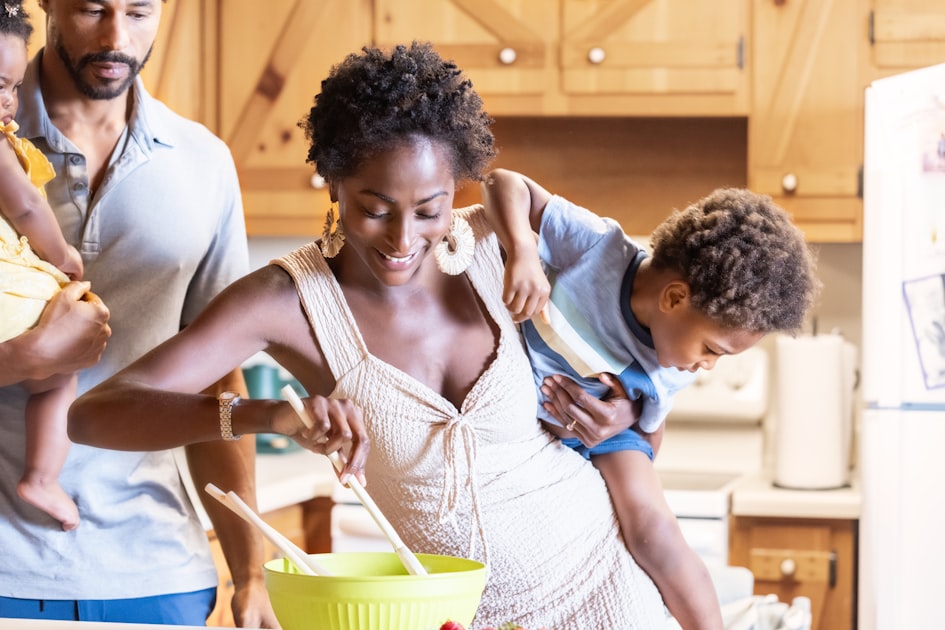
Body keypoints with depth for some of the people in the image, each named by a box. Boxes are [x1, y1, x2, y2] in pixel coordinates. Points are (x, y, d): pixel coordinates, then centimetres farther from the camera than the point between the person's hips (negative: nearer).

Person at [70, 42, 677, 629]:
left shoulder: (494, 245, -12)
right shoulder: (289, 298, -18)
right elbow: (94, 412, -27)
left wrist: (623, 412, -12)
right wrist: (268, 415, -43)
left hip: (601, 578, 1)